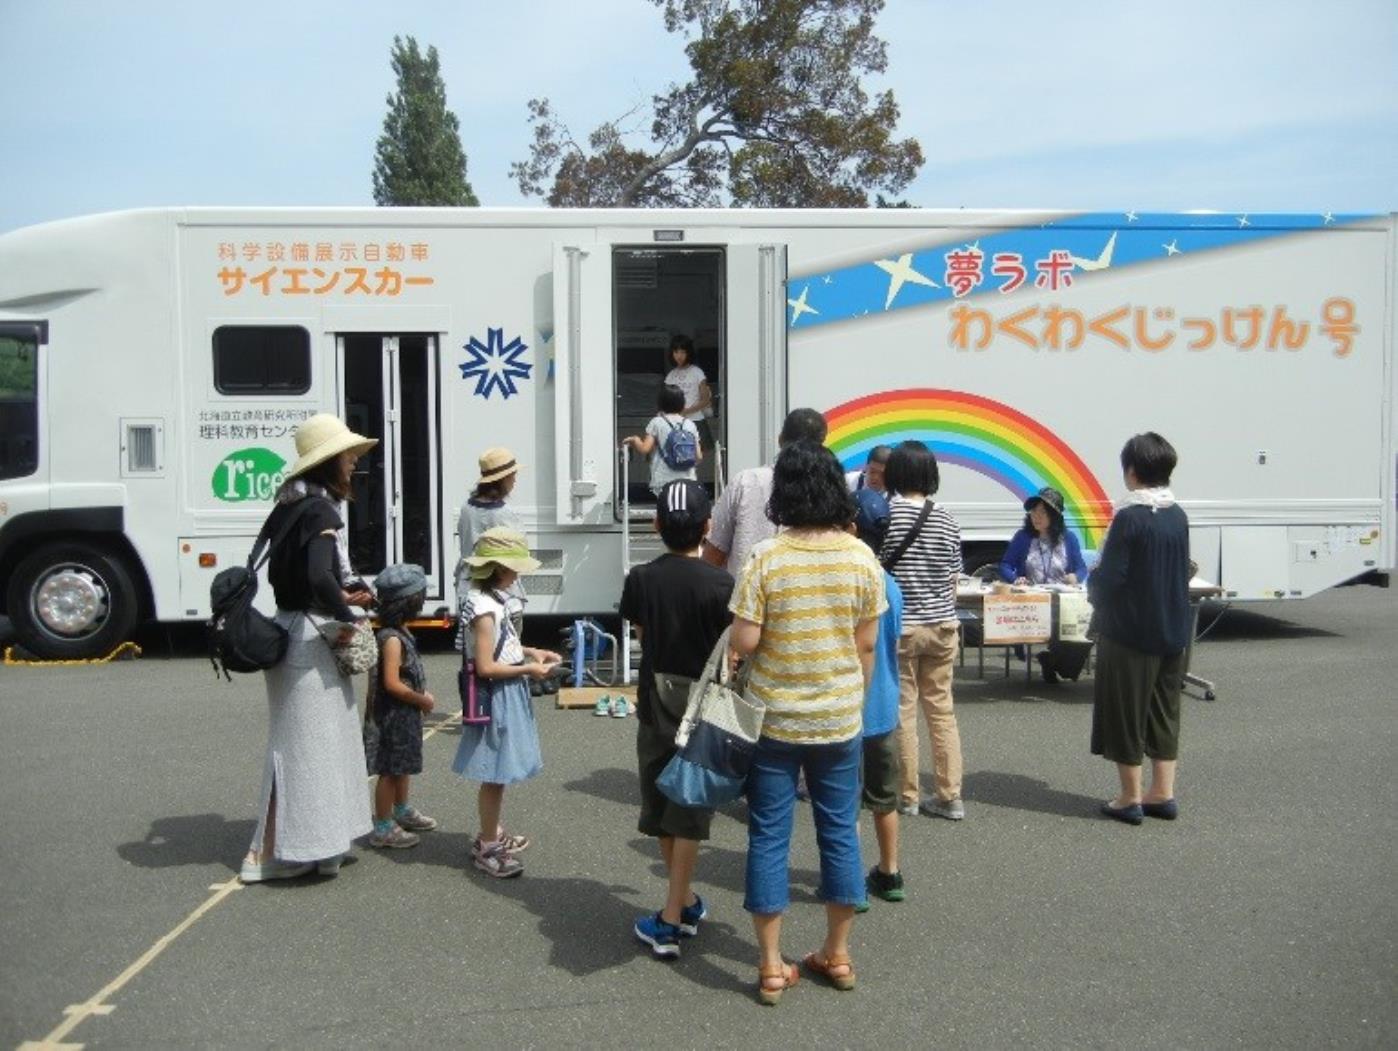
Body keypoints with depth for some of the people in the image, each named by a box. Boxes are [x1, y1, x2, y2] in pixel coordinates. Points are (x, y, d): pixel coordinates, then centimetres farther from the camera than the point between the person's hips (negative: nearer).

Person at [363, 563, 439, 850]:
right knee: (390, 771, 0)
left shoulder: (401, 632, 7)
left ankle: (402, 811, 40)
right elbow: (392, 684, -27)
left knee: (403, 766, 23)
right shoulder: (392, 638, -23)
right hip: (394, 715, -10)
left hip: (405, 713, 10)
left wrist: (422, 694, 5)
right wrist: (422, 700, -17)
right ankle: (382, 828, 10)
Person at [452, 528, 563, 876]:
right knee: (495, 775, 0)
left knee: (499, 774, 20)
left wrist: (530, 652, 10)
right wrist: (528, 669, -16)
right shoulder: (485, 608, -22)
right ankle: (487, 847, 11)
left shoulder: (490, 600, 8)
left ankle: (493, 834, 34)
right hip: (497, 697, -10)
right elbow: (486, 667, -23)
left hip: (506, 695, 10)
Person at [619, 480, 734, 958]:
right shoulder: (719, 583, -14)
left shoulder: (640, 579, -5)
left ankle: (686, 901, 29)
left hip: (655, 700, 3)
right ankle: (671, 918, 7)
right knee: (689, 811, 6)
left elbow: (640, 632, 7)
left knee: (662, 806, 16)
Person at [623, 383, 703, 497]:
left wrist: (634, 439, 9)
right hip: (687, 481, 3)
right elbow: (698, 457, 6)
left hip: (664, 481, -3)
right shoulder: (690, 424, 9)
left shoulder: (657, 422, 0)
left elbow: (644, 449, -10)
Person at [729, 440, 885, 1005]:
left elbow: (743, 643, -15)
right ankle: (838, 954, 26)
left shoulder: (766, 558, -13)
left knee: (769, 837, 7)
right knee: (840, 832, 15)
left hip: (775, 718, -2)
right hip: (840, 718, 2)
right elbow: (866, 644, 0)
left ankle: (771, 966, 13)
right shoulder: (862, 557, -5)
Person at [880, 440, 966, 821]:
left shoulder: (884, 513, -10)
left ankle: (907, 796, 12)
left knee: (902, 710, 4)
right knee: (942, 708, 11)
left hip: (900, 625, -4)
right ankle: (950, 796, 13)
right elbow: (953, 580, 7)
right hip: (941, 624, 4)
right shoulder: (946, 520, 2)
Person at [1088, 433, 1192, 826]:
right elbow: (1182, 572, 12)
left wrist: (1092, 582, 2)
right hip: (1173, 631, 7)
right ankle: (1162, 793, 21)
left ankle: (1130, 798, 11)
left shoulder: (1130, 518, -18)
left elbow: (1110, 577, -18)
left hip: (1130, 632, -7)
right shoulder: (1178, 516, 4)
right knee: (1164, 712, 16)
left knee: (1125, 711, 4)